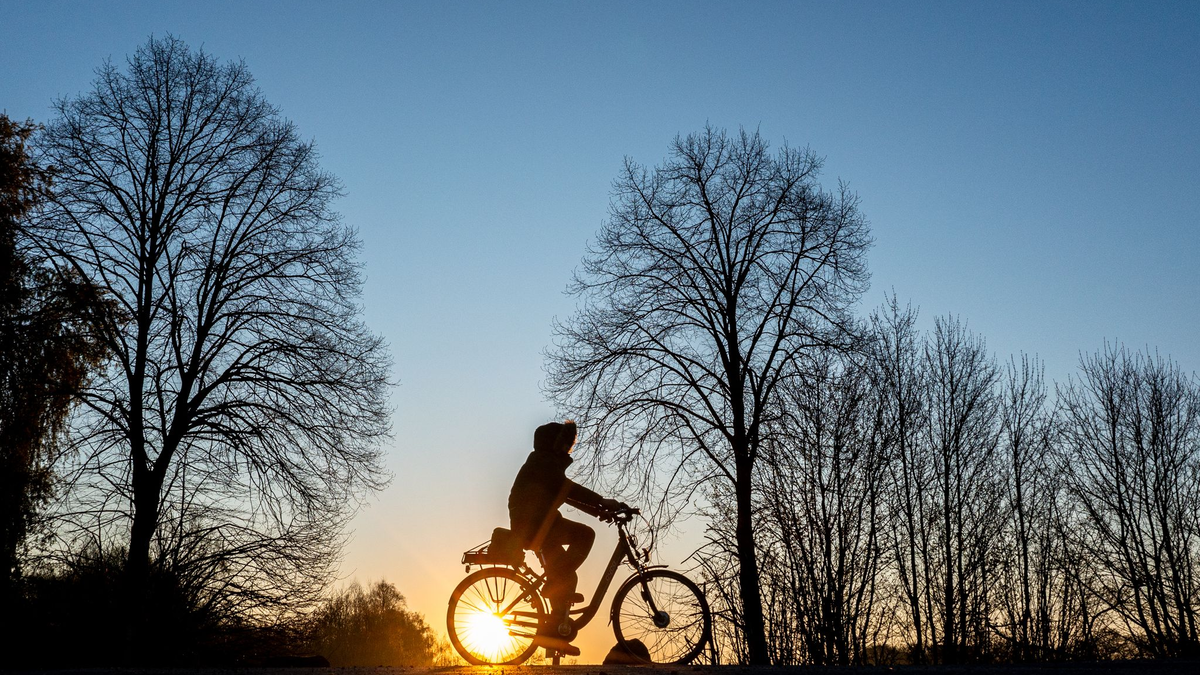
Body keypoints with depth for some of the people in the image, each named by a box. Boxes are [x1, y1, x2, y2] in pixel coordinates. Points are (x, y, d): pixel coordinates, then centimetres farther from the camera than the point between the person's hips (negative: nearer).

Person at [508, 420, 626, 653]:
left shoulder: (550, 463, 24)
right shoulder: (542, 460, -7)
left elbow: (569, 494, 21)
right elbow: (566, 487, -19)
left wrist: (601, 509, 10)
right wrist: (602, 502, -20)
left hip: (535, 527, 10)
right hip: (533, 523, -10)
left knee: (566, 577, 7)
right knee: (585, 534, -24)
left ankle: (552, 633, 8)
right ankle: (554, 584, -21)